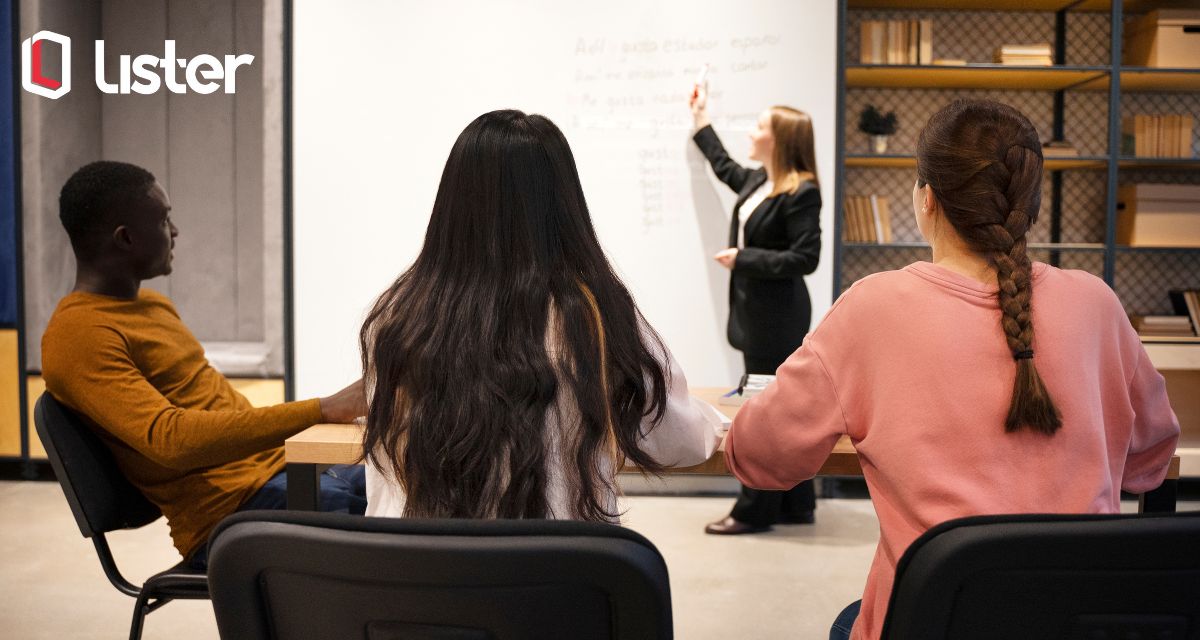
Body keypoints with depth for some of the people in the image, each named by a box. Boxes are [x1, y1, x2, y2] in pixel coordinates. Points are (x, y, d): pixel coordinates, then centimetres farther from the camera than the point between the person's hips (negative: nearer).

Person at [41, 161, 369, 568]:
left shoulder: (153, 304, 18)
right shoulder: (78, 336, -13)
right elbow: (171, 439, -26)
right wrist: (322, 411, -29)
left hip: (283, 469, 10)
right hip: (232, 510, -10)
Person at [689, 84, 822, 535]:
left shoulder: (801, 192, -15)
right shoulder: (758, 182, 11)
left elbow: (805, 259, -19)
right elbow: (726, 169, 33)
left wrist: (744, 258, -18)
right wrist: (702, 123, 39)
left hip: (778, 317, -9)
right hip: (756, 311, 9)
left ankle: (755, 511, 6)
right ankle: (795, 505, 23)